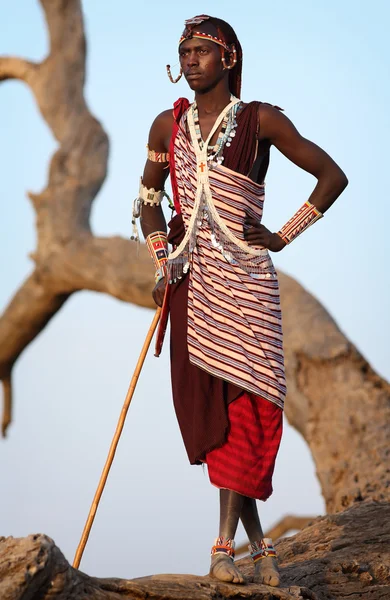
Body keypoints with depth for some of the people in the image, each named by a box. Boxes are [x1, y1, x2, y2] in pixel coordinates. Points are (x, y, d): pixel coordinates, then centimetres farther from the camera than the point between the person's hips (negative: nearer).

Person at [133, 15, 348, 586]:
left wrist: (283, 236, -1)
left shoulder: (261, 121, -1)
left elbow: (333, 176, 3)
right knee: (205, 403, 0)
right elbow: (148, 199, 21)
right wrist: (162, 264, 8)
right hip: (191, 281, 4)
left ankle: (225, 544, -8)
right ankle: (257, 541, 9)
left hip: (244, 278, -3)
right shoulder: (168, 125, 10)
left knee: (242, 400, -11)